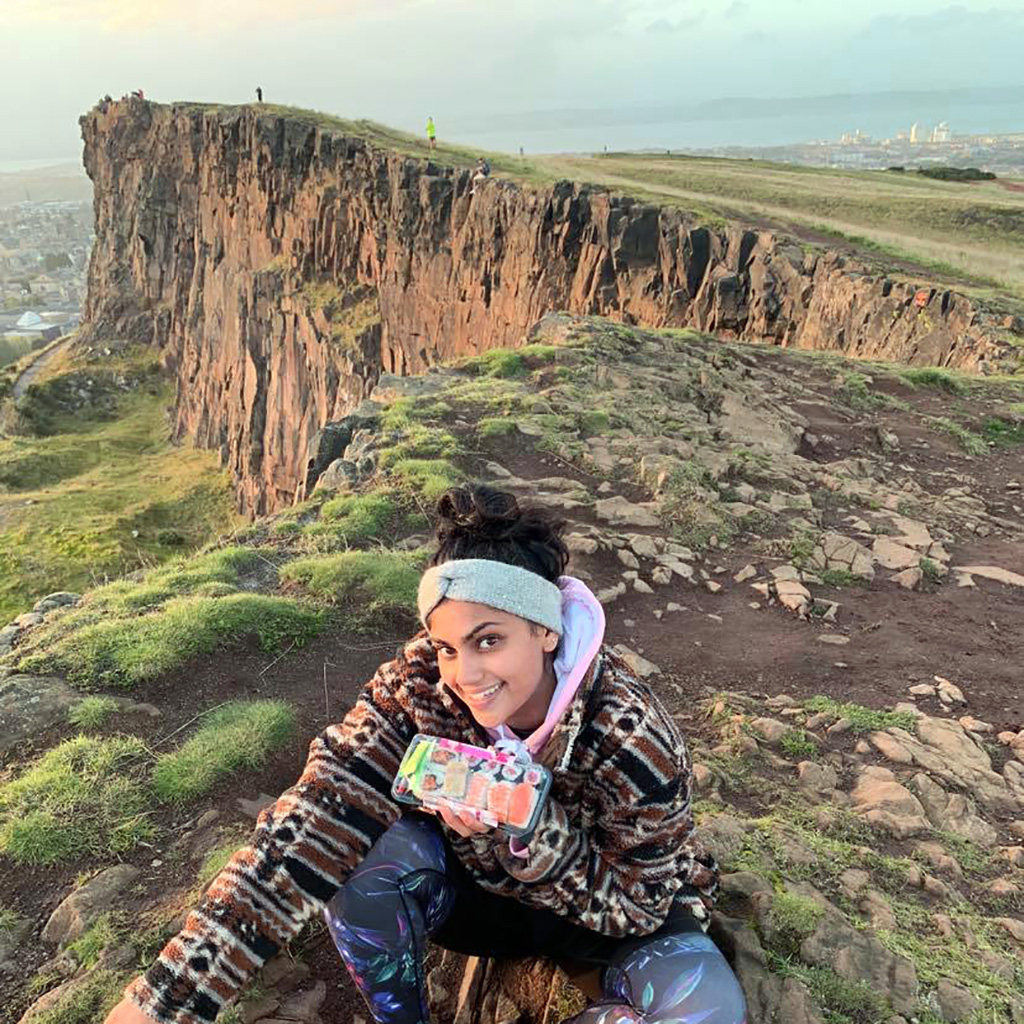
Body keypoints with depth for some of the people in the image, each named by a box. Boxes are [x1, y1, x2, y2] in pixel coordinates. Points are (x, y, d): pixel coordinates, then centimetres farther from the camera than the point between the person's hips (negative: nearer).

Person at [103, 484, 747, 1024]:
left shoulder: (633, 738, -31)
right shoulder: (418, 685, -25)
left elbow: (639, 905, -20)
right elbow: (319, 820, -33)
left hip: (611, 918, -1)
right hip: (482, 890, 2)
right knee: (369, 854, -29)